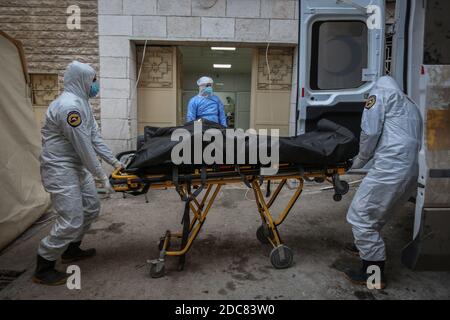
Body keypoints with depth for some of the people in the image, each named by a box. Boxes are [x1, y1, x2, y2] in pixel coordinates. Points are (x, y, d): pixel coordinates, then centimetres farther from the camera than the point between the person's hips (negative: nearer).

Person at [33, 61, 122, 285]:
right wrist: (102, 176, -15)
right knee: (71, 221, -7)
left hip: (78, 167, 10)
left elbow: (95, 138, 12)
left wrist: (114, 162, 9)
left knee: (91, 209, 16)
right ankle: (42, 270, 11)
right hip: (61, 169, -10)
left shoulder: (81, 103, 10)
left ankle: (71, 250, 36)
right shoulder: (69, 106, -23)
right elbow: (83, 147, -22)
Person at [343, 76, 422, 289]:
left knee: (360, 216, -2)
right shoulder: (412, 106, 32)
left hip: (391, 168, -9)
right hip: (413, 171, 9)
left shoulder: (380, 93, 9)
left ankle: (374, 274, 5)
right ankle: (367, 246, 44)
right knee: (376, 212, 26)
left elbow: (370, 132, -5)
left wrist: (360, 161, 11)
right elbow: (415, 140, 22)